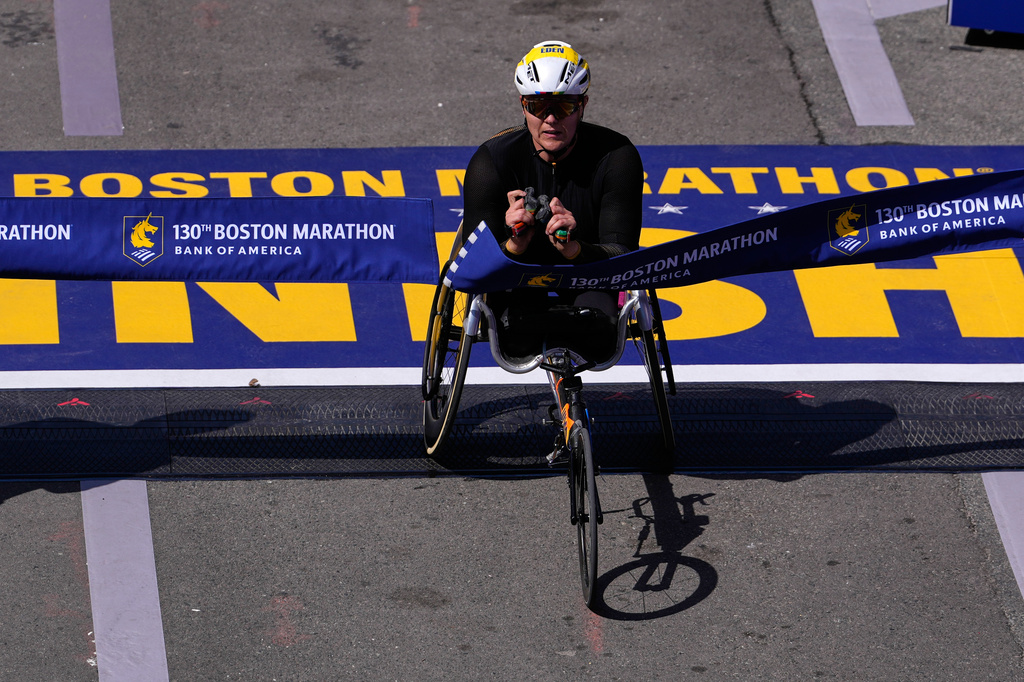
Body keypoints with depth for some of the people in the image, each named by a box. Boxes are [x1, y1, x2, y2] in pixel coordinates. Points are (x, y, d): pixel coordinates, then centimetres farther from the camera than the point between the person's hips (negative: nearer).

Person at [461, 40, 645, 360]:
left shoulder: (617, 157, -14)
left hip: (588, 285, 0)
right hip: (517, 291, 0)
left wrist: (573, 249, -42)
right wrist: (514, 246, -41)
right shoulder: (491, 161, -14)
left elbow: (622, 258, -21)